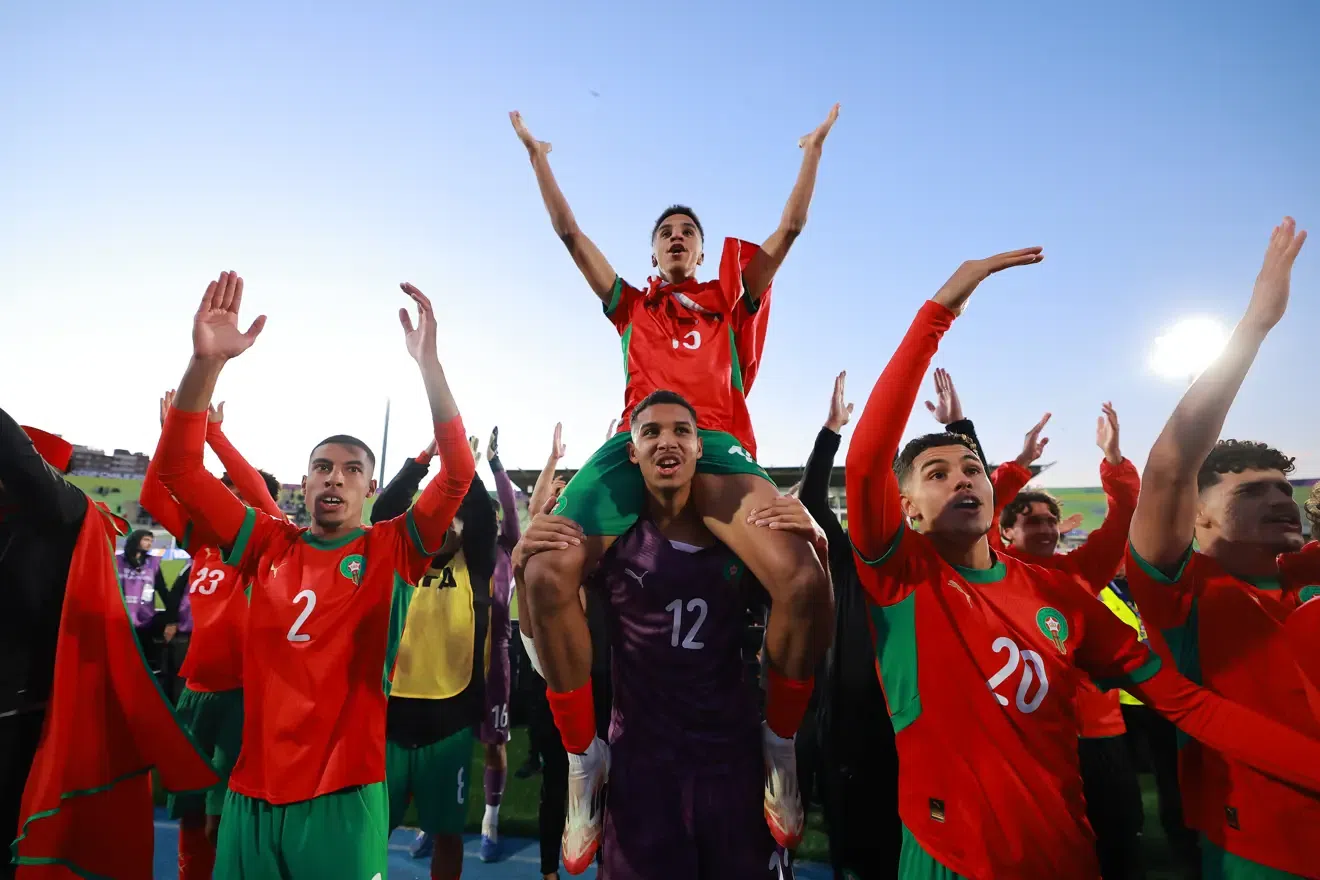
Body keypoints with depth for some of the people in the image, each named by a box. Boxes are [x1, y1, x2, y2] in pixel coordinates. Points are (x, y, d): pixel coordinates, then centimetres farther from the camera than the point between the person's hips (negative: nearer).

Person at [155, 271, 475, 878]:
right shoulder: (270, 545, 3)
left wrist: (427, 362, -24)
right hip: (252, 790, 3)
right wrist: (206, 362, -16)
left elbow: (458, 471, -17)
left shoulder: (393, 550, -4)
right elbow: (178, 470, -2)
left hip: (343, 794, -3)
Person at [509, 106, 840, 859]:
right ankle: (585, 756, -4)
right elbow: (570, 234, 32)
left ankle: (780, 743, -1)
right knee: (548, 573, -24)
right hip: (637, 443, 1)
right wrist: (539, 158, 36)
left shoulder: (730, 302, 27)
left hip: (717, 446, -1)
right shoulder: (630, 306, 28)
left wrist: (813, 150, 34)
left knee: (806, 581, -28)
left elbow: (790, 231, 30)